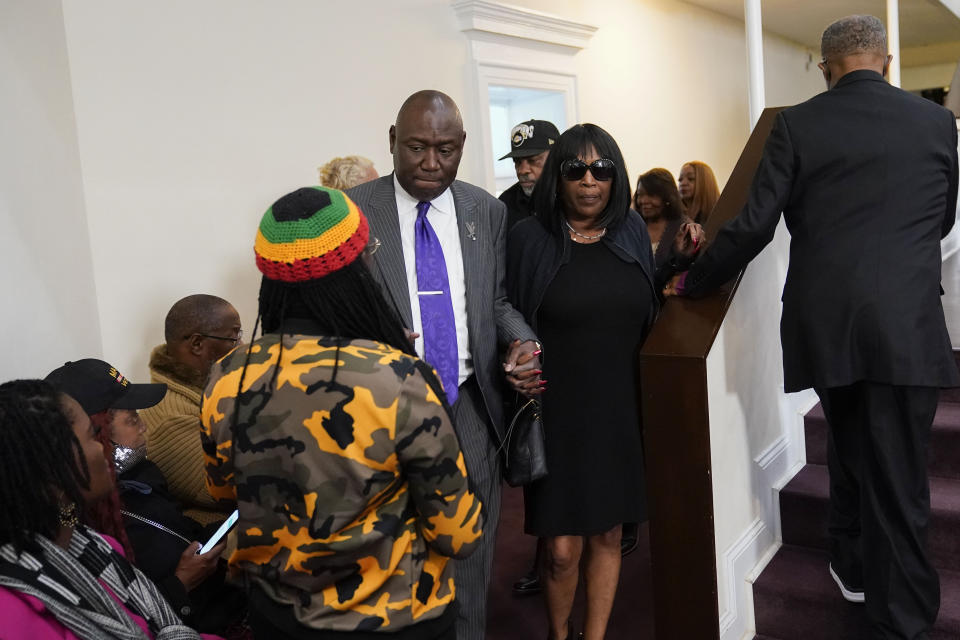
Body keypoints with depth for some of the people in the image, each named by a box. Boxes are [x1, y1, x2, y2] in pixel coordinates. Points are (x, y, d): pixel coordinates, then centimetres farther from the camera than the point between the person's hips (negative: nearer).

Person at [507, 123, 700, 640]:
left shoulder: (631, 230, 5)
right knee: (563, 549, 0)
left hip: (620, 409, 4)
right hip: (558, 414, -3)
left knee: (607, 536, 13)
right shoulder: (530, 238, -5)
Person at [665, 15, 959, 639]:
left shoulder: (796, 124, -1)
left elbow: (753, 225, -6)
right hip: (907, 325, -1)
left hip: (822, 323, 1)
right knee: (899, 476, 6)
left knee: (849, 446, 24)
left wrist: (691, 281, 6)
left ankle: (853, 568, 39)